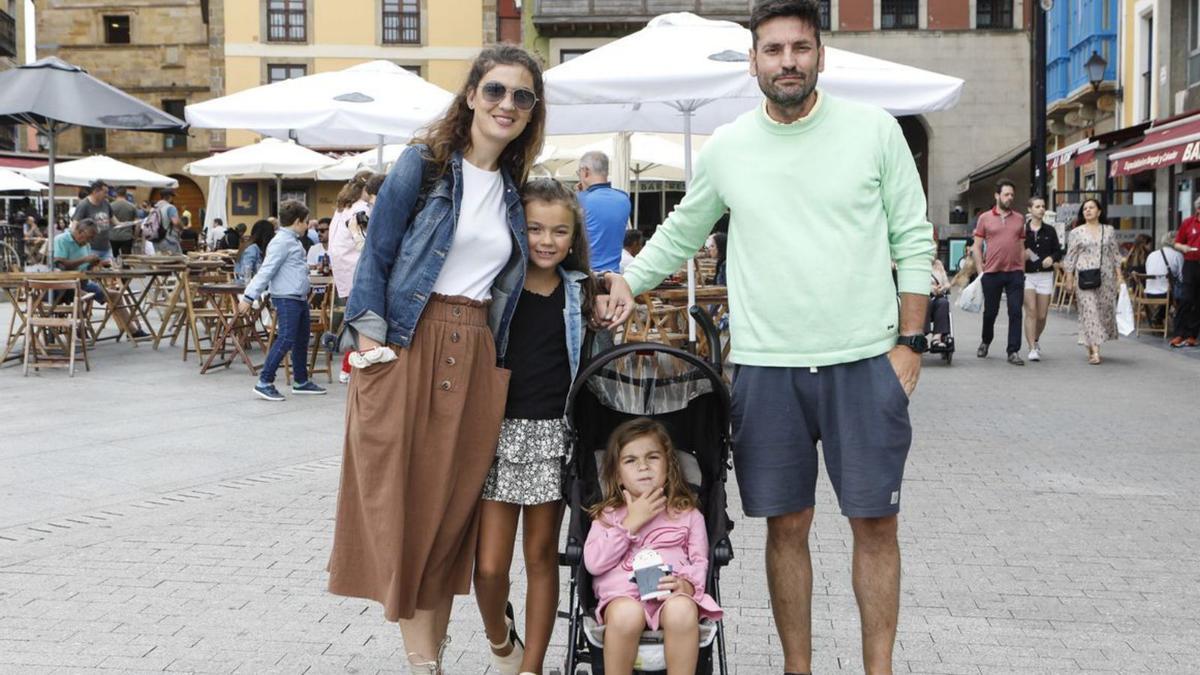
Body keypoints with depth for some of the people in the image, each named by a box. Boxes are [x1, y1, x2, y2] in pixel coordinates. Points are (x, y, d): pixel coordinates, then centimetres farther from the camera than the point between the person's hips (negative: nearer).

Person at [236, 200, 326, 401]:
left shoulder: (294, 241, 17)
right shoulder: (281, 242, -13)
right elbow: (266, 271, -18)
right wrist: (249, 297, -20)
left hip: (300, 298, 10)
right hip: (286, 298, -10)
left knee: (302, 340, 15)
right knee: (286, 339, -13)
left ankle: (301, 381, 26)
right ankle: (264, 382, -9)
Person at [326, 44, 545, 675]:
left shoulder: (512, 189, 16)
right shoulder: (422, 165, 0)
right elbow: (375, 257, -3)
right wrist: (369, 336, -12)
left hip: (477, 357, 5)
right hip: (409, 345, -5)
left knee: (453, 510, 5)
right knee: (404, 504, -4)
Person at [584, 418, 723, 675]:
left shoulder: (688, 514, 21)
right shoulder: (608, 515, 20)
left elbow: (700, 561, 11)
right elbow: (593, 562, 4)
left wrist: (687, 584, -12)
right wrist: (631, 523, 0)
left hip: (672, 593, 0)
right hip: (622, 593, 0)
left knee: (681, 611, -36)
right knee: (626, 615, -37)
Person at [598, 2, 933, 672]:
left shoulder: (875, 129, 1)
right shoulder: (726, 148, 5)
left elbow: (913, 241, 3)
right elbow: (681, 233, 20)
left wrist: (910, 341, -2)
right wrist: (630, 279, 5)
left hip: (865, 363, -1)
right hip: (766, 366, 1)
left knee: (876, 523, 4)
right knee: (787, 525, 8)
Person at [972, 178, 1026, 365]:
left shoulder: (1019, 219, 10)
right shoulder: (985, 218, 3)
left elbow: (1022, 246, 14)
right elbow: (977, 247, 4)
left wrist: (1023, 270, 8)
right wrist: (980, 270, -2)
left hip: (1015, 273, 1)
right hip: (992, 273, -1)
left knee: (1015, 312, -5)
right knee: (990, 311, 10)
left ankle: (1013, 351, -1)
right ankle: (985, 342, 34)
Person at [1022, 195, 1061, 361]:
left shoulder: (1049, 231, 8)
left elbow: (1058, 252, 11)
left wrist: (1051, 258, -9)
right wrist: (1022, 255, -19)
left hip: (1045, 275, 3)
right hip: (1027, 274, -3)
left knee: (1042, 315, 5)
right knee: (1031, 311, -13)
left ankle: (1036, 340, 33)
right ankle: (1032, 349, -10)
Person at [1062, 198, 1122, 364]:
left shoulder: (1109, 231, 11)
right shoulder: (1076, 232, 4)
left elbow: (1115, 255, 12)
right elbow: (1070, 257, 4)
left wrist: (1119, 276, 6)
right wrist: (1069, 279, -1)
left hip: (1106, 277, 3)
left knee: (1105, 311, 4)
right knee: (1089, 311, -10)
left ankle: (1092, 345, 20)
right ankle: (1094, 351, -13)